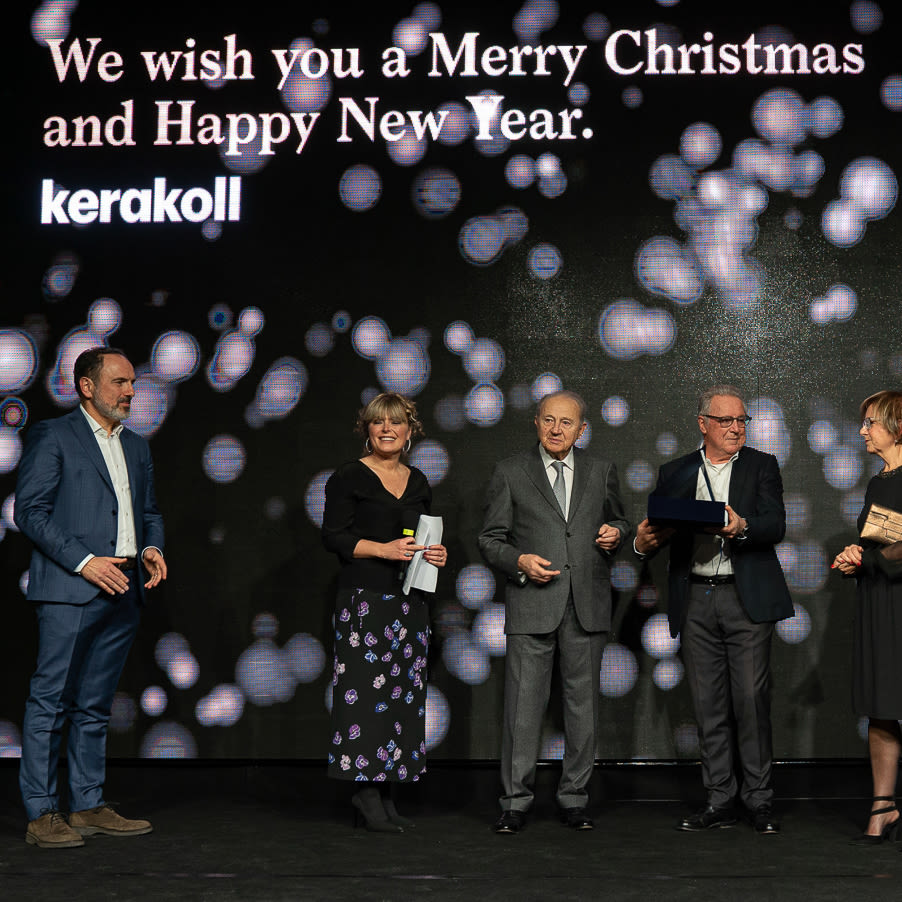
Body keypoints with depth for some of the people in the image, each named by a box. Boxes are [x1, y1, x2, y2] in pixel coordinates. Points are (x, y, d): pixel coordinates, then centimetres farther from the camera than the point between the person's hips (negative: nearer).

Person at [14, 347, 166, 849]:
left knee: (95, 705, 11)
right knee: (51, 701, -4)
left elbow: (150, 512, 25)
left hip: (123, 591, 7)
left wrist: (152, 548, 3)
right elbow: (30, 511, -7)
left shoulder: (137, 448, 21)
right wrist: (84, 561, -15)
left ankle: (88, 806, 17)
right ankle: (42, 813, 1)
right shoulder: (53, 436, 0)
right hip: (70, 589, -6)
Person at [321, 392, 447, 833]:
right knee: (367, 690, -9)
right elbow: (333, 536, -7)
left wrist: (436, 555, 2)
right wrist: (384, 549, -17)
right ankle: (367, 788, -4)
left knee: (404, 691, 4)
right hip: (364, 597, -6)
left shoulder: (418, 483, 16)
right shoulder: (349, 477, -1)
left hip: (409, 599, 6)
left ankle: (385, 793, 9)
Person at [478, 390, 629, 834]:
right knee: (523, 702, -4)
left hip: (587, 604, 2)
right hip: (531, 605, -2)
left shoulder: (601, 472, 12)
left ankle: (574, 798, 16)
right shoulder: (510, 472, 5)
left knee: (582, 701, 6)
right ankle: (515, 801, 5)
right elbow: (490, 539, 5)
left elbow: (618, 520, 25)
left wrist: (615, 533, 1)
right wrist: (520, 561, -13)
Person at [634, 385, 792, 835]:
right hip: (696, 601, 2)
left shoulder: (761, 466, 7)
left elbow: (775, 525, -6)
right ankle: (719, 801, 13)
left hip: (746, 599, -2)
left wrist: (741, 526, -27)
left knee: (751, 699, -4)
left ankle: (759, 799, 5)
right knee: (708, 705, 6)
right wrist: (643, 541, -15)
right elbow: (657, 529, 8)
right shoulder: (675, 473, 13)